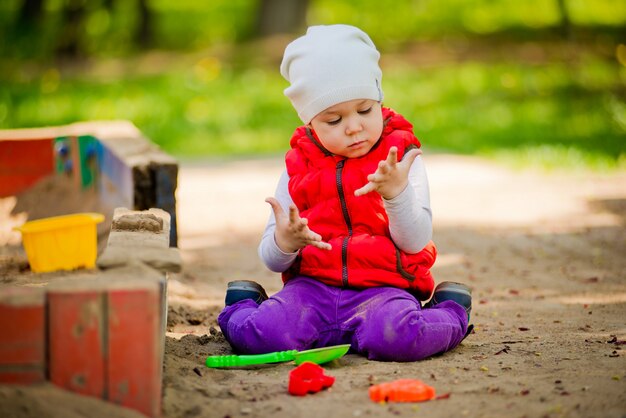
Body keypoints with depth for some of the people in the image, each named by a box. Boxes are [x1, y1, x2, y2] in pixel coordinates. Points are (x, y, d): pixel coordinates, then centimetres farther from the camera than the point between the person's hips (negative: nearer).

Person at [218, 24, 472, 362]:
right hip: (312, 286, 2)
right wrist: (285, 241, -17)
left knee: (396, 336, -35)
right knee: (261, 334, -26)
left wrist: (397, 193, -21)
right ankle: (241, 309, 10)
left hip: (383, 288, -2)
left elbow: (416, 242, -5)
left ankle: (451, 316, -1)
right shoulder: (299, 166, 9)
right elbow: (272, 260, 7)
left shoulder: (400, 158, 4)